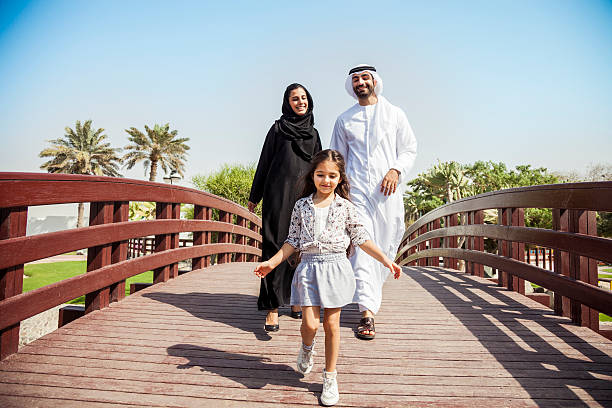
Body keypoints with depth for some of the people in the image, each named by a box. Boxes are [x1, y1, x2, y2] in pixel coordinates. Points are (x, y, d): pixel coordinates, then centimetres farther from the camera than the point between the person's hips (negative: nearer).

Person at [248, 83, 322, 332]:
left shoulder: (313, 133, 18)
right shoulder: (278, 128, 7)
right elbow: (265, 162, 6)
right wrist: (255, 196, 4)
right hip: (279, 193, -4)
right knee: (275, 245, -7)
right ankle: (272, 307, -4)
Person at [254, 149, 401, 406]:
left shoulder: (345, 207, 2)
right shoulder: (302, 205, 5)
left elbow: (361, 239, 6)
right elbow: (293, 241, 8)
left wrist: (385, 260, 1)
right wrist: (272, 262, 3)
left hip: (335, 267, 0)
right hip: (309, 267, 1)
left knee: (331, 324, 6)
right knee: (310, 323, -6)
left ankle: (330, 377, 24)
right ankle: (306, 348, 32)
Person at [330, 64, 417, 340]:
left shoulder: (394, 114, 13)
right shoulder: (344, 120, 15)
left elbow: (409, 149, 11)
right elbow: (337, 158, 19)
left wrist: (396, 170, -7)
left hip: (387, 190, 1)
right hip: (357, 188, -1)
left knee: (386, 245, 5)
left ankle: (369, 292, 31)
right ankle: (367, 312, -14)